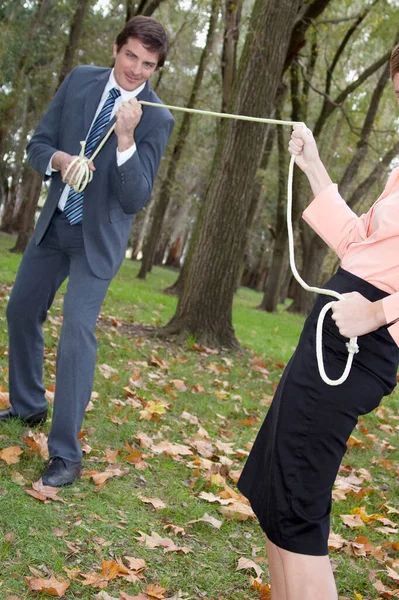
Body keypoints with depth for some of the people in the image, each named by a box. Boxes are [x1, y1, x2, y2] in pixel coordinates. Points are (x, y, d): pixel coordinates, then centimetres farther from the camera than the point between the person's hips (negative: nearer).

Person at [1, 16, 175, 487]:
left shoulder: (157, 120, -14)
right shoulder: (80, 80, -3)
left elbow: (135, 200, -19)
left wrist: (126, 138, -32)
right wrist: (61, 159, -23)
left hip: (98, 235, -5)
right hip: (54, 222, 5)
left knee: (77, 330, -15)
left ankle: (65, 454, -8)